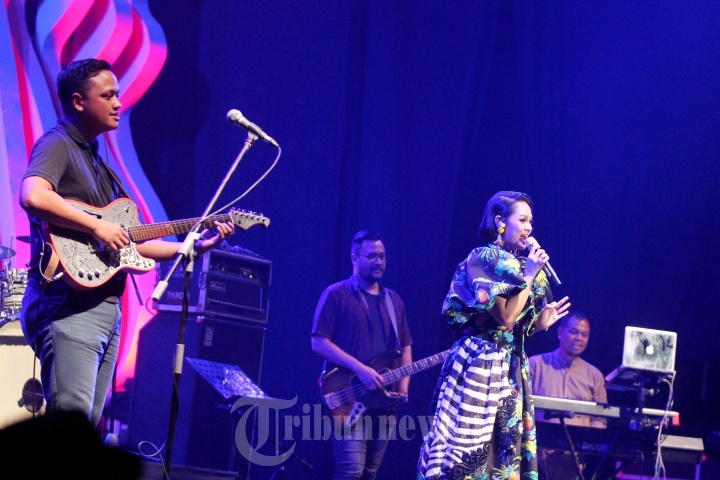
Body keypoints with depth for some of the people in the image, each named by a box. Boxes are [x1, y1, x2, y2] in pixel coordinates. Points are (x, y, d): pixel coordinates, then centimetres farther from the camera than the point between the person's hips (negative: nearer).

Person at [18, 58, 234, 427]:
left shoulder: (94, 160, 24)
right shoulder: (56, 144, -4)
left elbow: (124, 243, 23)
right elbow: (33, 196, -27)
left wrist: (194, 246, 18)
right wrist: (98, 227, -20)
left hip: (106, 308, 10)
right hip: (67, 304, -10)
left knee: (89, 424, 7)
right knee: (71, 419, -19)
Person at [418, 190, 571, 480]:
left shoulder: (515, 265, 15)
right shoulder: (483, 260, -8)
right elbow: (505, 317, -18)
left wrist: (542, 320, 7)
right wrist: (529, 276, -12)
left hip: (510, 369, 8)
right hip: (480, 365, -8)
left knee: (503, 449, 5)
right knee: (470, 445, -10)